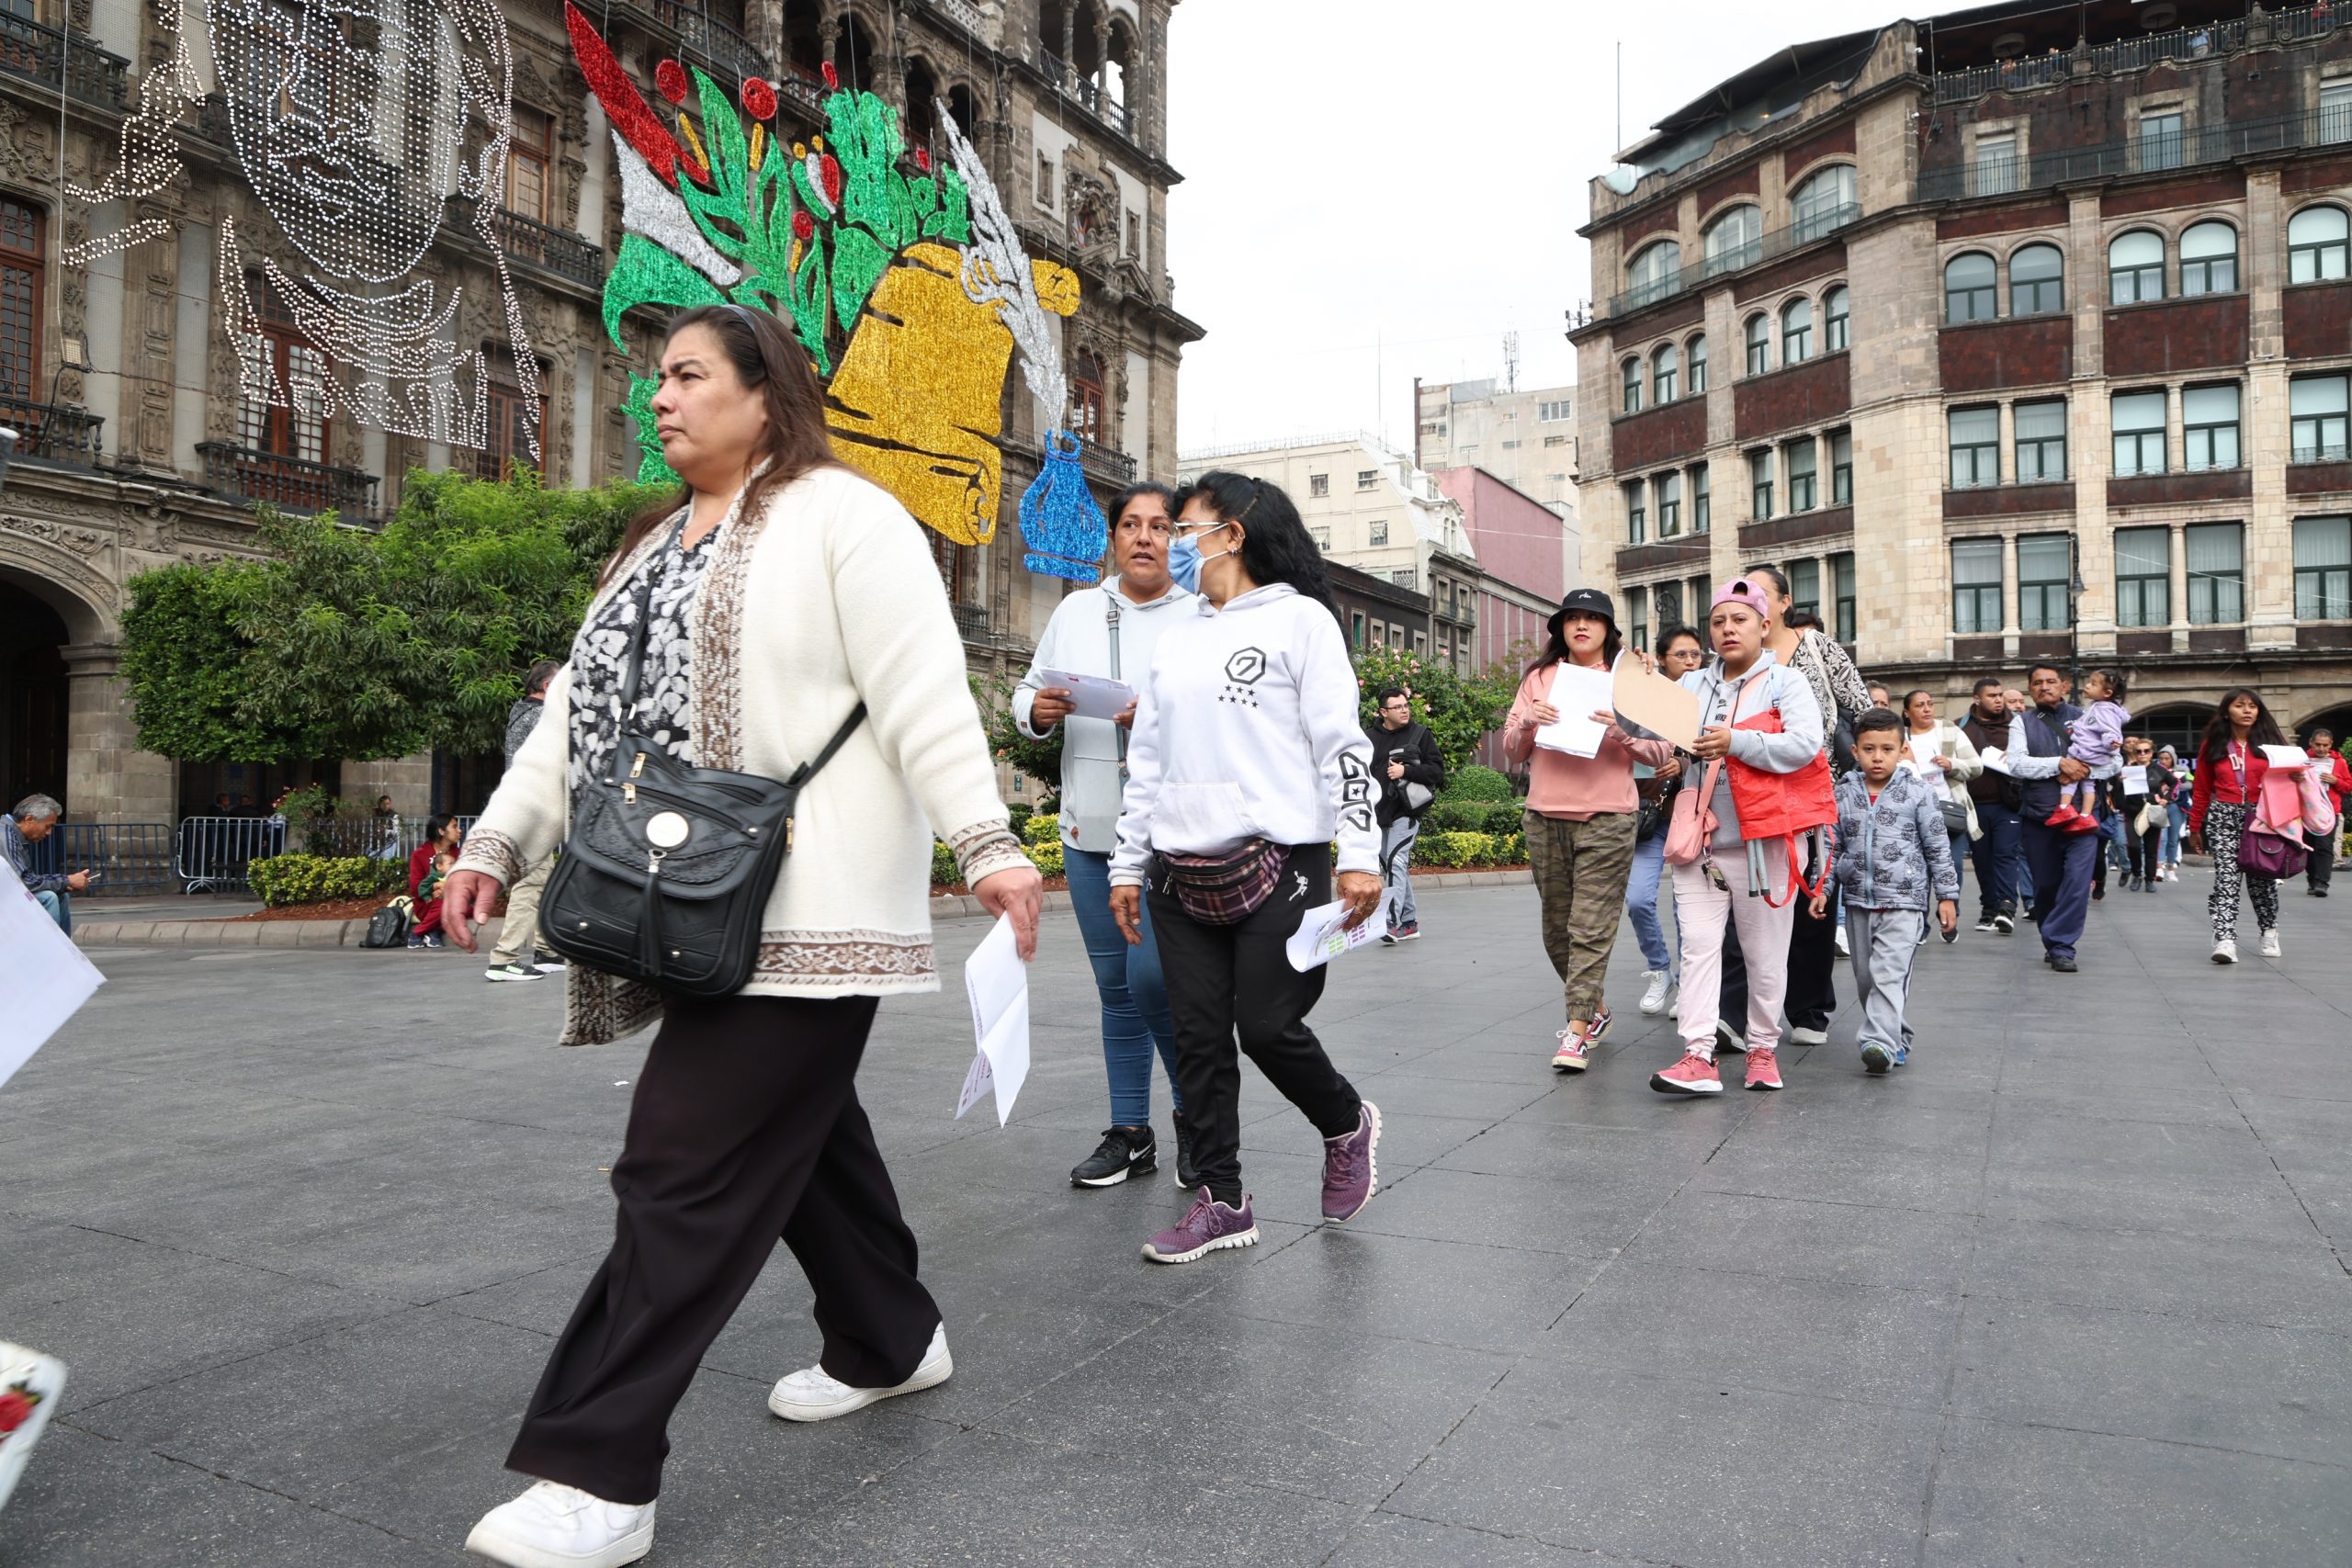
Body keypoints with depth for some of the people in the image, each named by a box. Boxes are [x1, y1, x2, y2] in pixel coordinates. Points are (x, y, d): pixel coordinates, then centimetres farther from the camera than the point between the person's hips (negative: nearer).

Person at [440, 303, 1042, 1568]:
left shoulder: (840, 515, -3)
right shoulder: (652, 544, 22)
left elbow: (922, 695, -14)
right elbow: (577, 708, 18)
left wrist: (985, 844, -23)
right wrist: (496, 841, 10)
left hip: (804, 907, -9)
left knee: (689, 1167, -9)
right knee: (799, 1129, 17)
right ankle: (889, 1343, 35)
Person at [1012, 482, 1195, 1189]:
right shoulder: (1075, 611, 13)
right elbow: (1027, 692, 16)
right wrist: (1038, 711, -7)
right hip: (1089, 830, 5)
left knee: (1153, 976, -11)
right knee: (1116, 987, 11)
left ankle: (1194, 1111, 14)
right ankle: (1130, 1133, 23)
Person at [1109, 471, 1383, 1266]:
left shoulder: (1299, 619, 1)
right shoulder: (1175, 641, 18)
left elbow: (1341, 744, -6)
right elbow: (1147, 760, 18)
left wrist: (1360, 853, -12)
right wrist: (1128, 864, 15)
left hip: (1277, 865, -6)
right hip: (1184, 875, 6)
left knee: (1268, 1027, -7)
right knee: (1198, 1038, 5)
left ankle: (1348, 1125, 23)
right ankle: (1222, 1201, 16)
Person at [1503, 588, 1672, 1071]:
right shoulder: (1539, 678, 12)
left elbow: (1663, 752, 2)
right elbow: (1512, 753, 12)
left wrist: (1624, 731, -16)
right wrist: (1527, 723, -7)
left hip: (1607, 819, -4)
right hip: (1545, 818, 4)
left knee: (1591, 927, -9)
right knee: (1556, 927, 10)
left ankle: (1576, 1031, -9)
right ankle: (1594, 1009, 30)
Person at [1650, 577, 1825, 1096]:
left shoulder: (1786, 682, 1)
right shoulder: (1692, 685, 15)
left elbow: (1805, 745, -14)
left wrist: (1736, 741, -21)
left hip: (1762, 840, -3)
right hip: (1700, 839, 3)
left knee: (1765, 952, 6)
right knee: (1698, 945, -6)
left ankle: (1763, 1049, 20)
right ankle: (1698, 1055, -9)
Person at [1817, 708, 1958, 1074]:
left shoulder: (1918, 792, -3)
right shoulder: (1843, 794, 6)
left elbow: (1938, 847, 1)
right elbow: (1832, 845, 12)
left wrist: (1947, 896, -1)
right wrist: (1821, 889, 5)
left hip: (1903, 900, -4)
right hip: (1858, 900, 5)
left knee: (1889, 974, -16)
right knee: (1865, 977, 9)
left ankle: (1882, 1042, -22)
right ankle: (1898, 1038, 24)